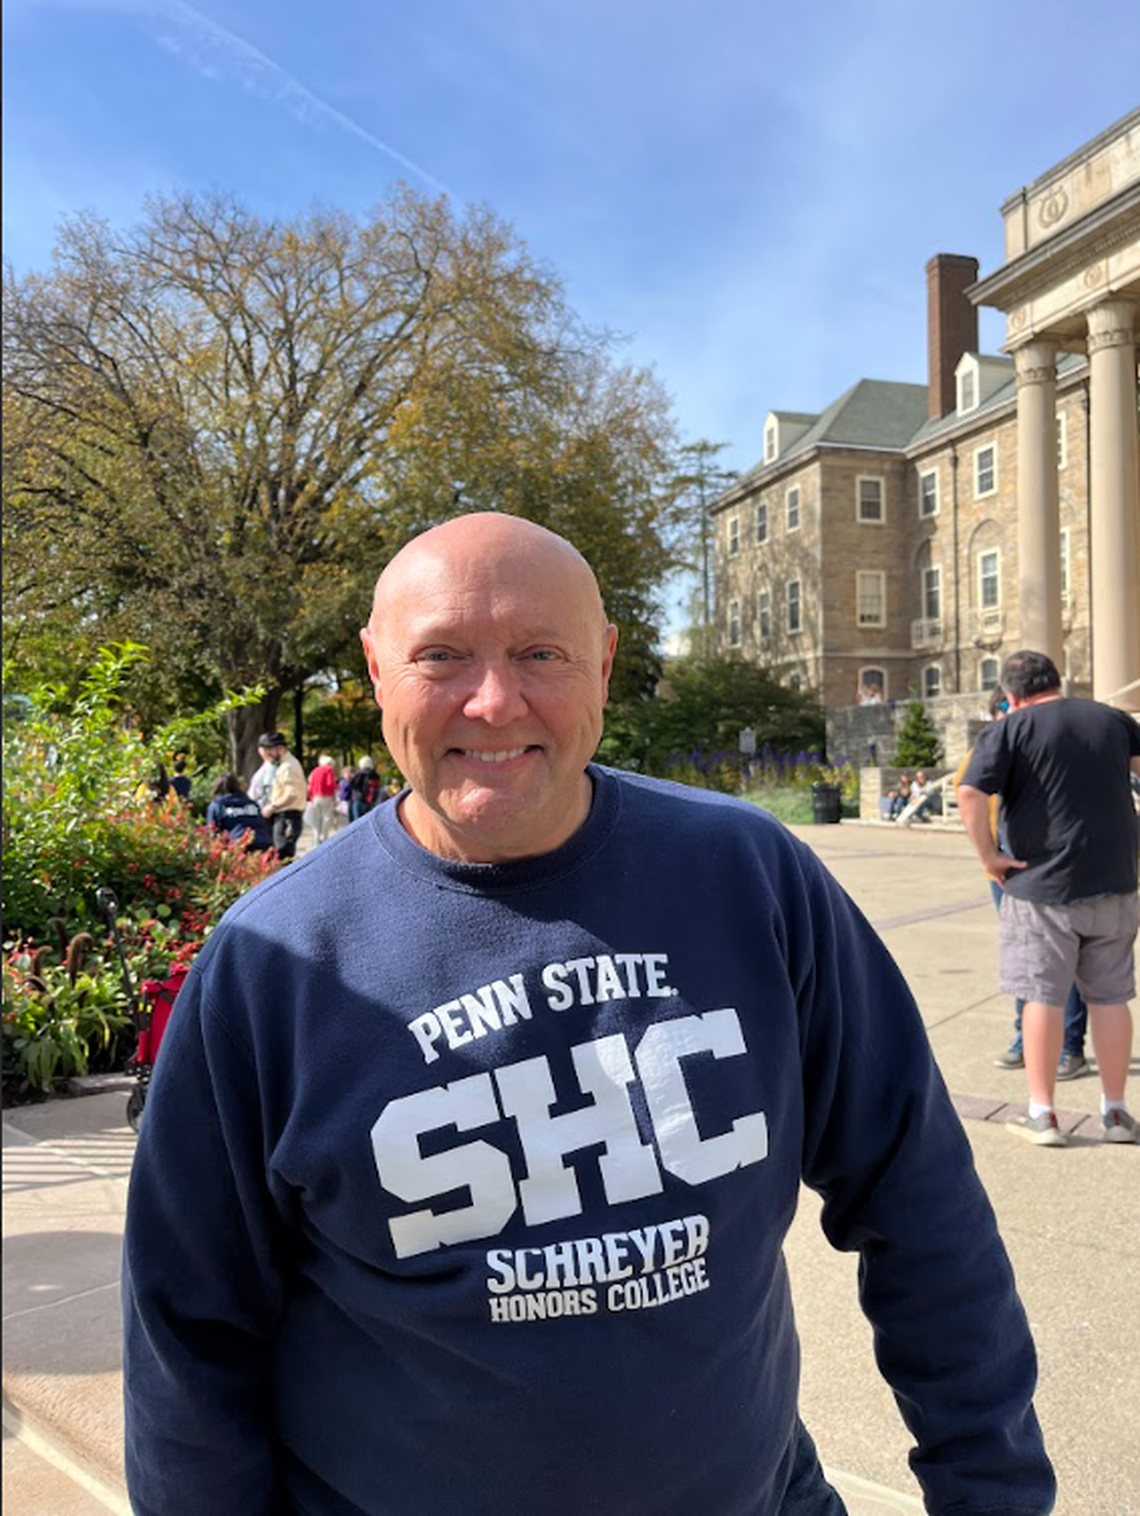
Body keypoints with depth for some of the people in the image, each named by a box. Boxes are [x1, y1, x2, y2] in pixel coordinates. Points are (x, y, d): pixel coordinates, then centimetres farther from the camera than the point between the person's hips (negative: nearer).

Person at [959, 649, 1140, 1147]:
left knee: (1042, 997, 4)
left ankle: (1042, 1114, 10)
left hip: (1041, 887, -4)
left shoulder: (1007, 731, -7)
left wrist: (988, 856, -10)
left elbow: (969, 795, -19)